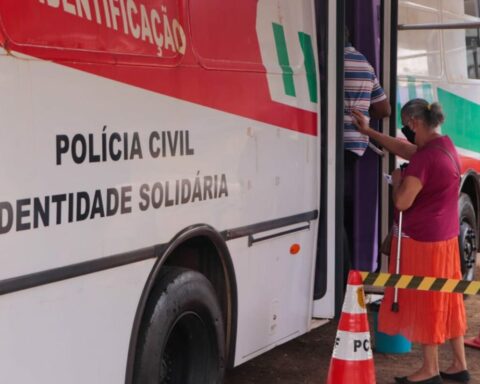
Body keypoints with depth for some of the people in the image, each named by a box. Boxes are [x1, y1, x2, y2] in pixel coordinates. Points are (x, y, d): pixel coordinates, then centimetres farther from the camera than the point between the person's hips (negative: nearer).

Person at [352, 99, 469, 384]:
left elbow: (402, 202, -23)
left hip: (422, 240, -9)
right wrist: (369, 131, 19)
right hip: (446, 237, 9)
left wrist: (397, 179, -3)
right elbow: (406, 150, 17)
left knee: (424, 302, 4)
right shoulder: (446, 144, 5)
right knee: (446, 300, 15)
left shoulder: (425, 158, -23)